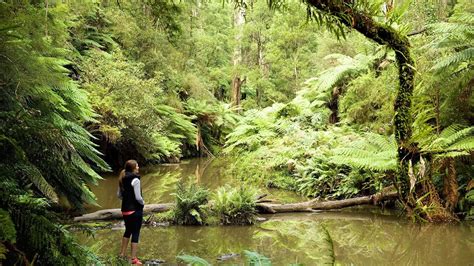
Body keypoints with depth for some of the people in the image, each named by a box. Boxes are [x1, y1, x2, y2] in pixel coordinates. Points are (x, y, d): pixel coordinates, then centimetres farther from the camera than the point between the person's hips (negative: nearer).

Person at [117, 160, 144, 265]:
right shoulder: (135, 179, -17)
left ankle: (122, 254, 30)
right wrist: (143, 203, -1)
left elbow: (119, 195, 11)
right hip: (135, 210, -7)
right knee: (135, 233, 0)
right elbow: (138, 197, -19)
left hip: (125, 209, 7)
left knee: (128, 231, 22)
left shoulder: (123, 179, 6)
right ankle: (134, 258, 2)